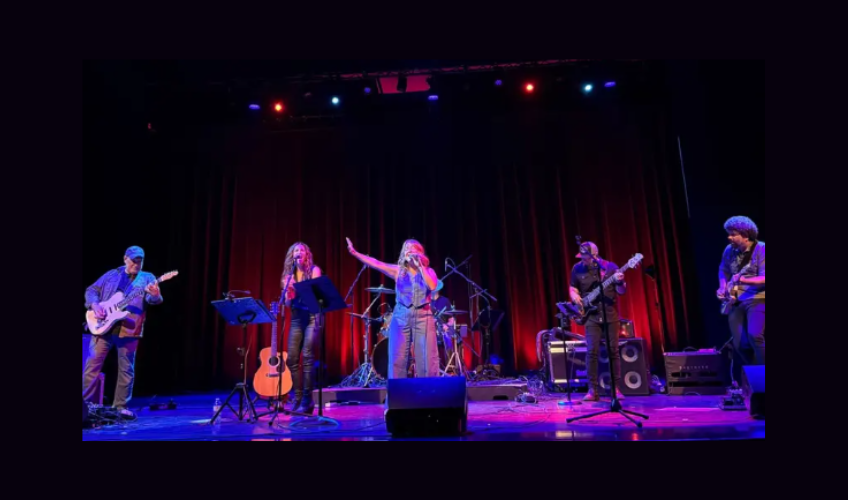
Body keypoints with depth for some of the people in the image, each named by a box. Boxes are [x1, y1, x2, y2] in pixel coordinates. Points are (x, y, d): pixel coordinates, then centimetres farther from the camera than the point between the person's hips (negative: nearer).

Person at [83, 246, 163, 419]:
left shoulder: (147, 278, 5)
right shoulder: (111, 275, 11)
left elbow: (152, 299, -11)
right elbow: (91, 290, 13)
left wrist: (155, 295, -36)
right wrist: (94, 305, -8)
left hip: (129, 330, -1)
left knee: (126, 369, 3)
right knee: (93, 363, 3)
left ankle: (121, 406, 12)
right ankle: (84, 402, 14)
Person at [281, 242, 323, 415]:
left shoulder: (314, 270, 2)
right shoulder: (289, 275, 14)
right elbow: (287, 303, 9)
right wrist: (288, 293, -11)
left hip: (312, 316, -5)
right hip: (297, 318, 5)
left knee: (307, 356, -13)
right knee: (292, 358, 0)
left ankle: (307, 400, -9)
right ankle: (298, 398, 11)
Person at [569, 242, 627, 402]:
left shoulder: (610, 267, -4)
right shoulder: (577, 269, 0)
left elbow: (621, 291, -2)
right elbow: (573, 289, 12)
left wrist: (620, 283, -23)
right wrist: (576, 298, -9)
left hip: (610, 315, 0)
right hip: (591, 316, 1)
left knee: (613, 351, 2)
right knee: (592, 352, -6)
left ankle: (617, 389, 13)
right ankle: (593, 390, 2)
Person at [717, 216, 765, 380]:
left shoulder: (761, 249, -10)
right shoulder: (729, 250, 7)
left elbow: (764, 278, -18)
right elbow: (723, 270, 21)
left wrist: (744, 280, -32)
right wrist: (723, 288, 4)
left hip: (757, 299, -5)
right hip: (735, 301, 5)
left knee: (754, 334, -25)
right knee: (739, 344, -1)